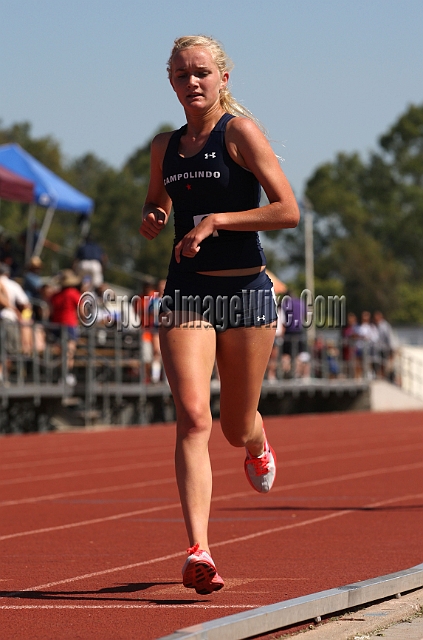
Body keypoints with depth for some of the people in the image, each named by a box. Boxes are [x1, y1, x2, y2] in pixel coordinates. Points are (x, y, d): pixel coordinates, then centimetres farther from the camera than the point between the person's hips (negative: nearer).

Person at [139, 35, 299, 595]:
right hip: (186, 291, 3)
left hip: (244, 289, -3)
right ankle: (199, 552, -23)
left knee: (237, 430, 10)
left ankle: (258, 444, 50)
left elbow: (289, 211, -11)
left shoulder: (240, 130, -5)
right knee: (193, 418, -16)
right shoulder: (165, 147, 11)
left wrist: (216, 220, -17)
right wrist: (151, 220, 4)